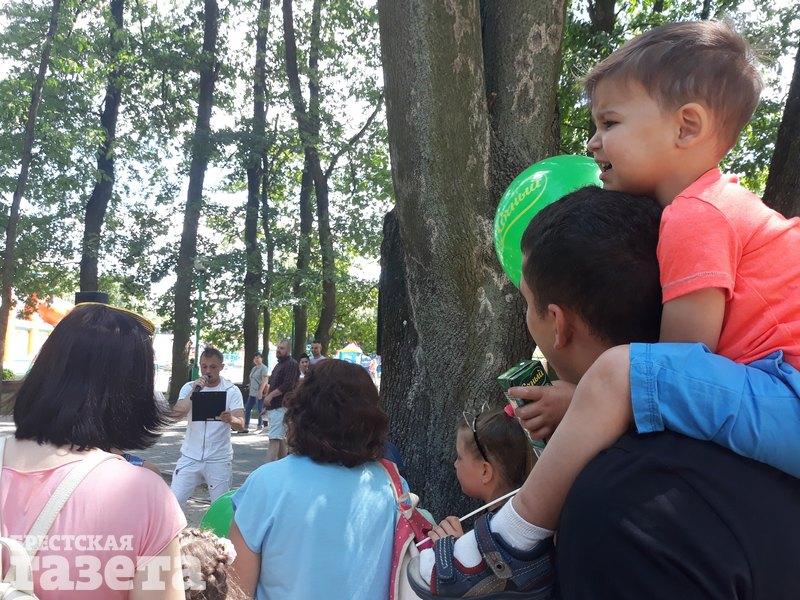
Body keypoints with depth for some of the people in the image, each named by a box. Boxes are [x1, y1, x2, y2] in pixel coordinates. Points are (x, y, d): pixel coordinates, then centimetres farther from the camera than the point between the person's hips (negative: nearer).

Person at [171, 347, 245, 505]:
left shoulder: (232, 391, -4)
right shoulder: (189, 388, 2)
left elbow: (241, 425, -14)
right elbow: (175, 414, -13)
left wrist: (230, 419, -36)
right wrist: (194, 392, -22)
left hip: (219, 459, -1)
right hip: (190, 456, 2)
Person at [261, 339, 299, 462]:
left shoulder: (291, 364, -10)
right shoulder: (279, 365, 22)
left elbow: (287, 385, -21)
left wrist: (271, 395, -19)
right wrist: (267, 404, 21)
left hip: (281, 406, -10)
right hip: (274, 406, 10)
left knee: (274, 438, -15)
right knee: (281, 438, 14)